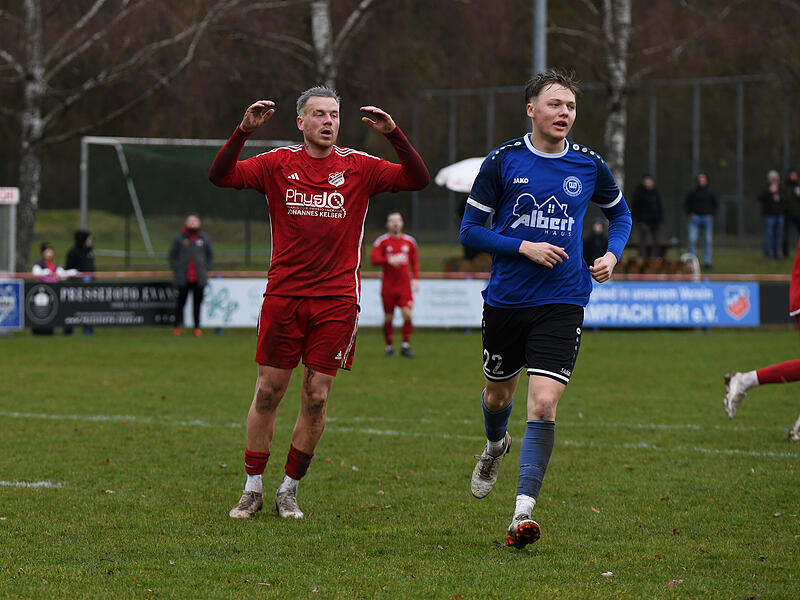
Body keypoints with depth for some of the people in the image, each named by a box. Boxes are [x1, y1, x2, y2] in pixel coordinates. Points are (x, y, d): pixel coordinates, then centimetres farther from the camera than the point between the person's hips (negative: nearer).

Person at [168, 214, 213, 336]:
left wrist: (205, 269, 9)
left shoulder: (204, 238, 9)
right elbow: (172, 255, 8)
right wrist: (176, 270, 0)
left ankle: (197, 327, 10)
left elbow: (210, 255, 19)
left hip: (199, 279, 2)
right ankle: (177, 326, 4)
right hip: (183, 279, -2)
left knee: (197, 302, 3)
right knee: (181, 302, -3)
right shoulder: (179, 238, 3)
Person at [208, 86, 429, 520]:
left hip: (336, 300, 0)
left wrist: (393, 134, -16)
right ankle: (253, 490, 13)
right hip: (283, 294, 0)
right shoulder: (278, 164, 3)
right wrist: (243, 131, -20)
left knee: (316, 398, 0)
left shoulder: (358, 167, 4)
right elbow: (221, 176, -6)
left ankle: (289, 491, 14)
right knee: (268, 391, 1)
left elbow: (417, 179, -3)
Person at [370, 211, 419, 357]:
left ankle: (406, 346, -3)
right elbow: (374, 259, -8)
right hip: (388, 286, -1)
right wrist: (389, 260, -22)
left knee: (407, 315, -13)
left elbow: (414, 262, 16)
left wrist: (415, 278, 4)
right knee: (388, 318, 2)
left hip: (405, 285, 1)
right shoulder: (382, 241, 0)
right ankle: (389, 347, 17)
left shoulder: (409, 241, 9)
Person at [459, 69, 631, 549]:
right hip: (506, 300, 1)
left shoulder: (589, 165, 1)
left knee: (543, 403, -16)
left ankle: (524, 511, -16)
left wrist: (612, 255, 2)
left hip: (562, 305, -1)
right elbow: (471, 230, -2)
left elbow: (620, 213, 20)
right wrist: (525, 247, -14)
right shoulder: (503, 161, -4)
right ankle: (497, 446, 54)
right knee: (498, 394, 19)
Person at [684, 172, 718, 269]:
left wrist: (711, 214, 2)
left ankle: (707, 262, 7)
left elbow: (715, 204, 14)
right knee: (692, 240, -9)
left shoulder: (710, 192, 6)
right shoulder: (692, 191, 1)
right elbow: (686, 203, 8)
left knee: (707, 241, 2)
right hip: (695, 218, -2)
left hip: (707, 218, 2)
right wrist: (690, 213, -3)